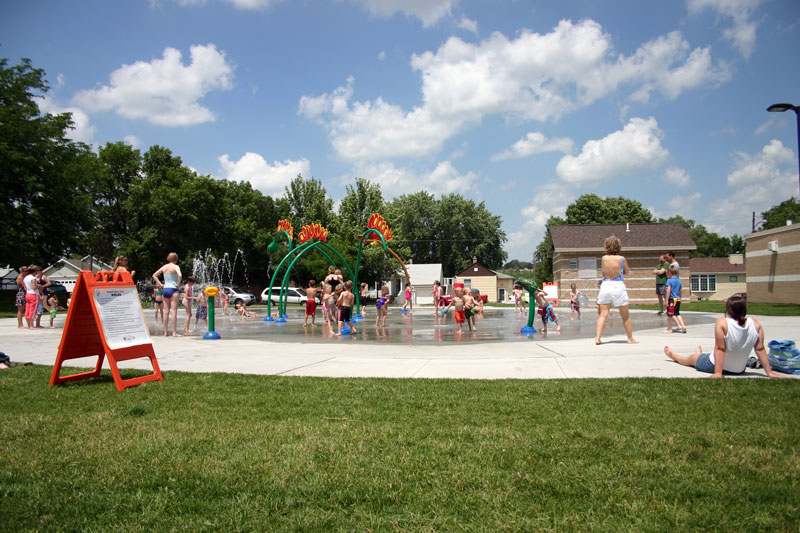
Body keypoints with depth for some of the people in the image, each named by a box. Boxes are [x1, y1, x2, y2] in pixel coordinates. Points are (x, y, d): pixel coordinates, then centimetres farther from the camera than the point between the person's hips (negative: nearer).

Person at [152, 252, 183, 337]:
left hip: (165, 289, 5)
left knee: (166, 311, 8)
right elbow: (180, 275, -25)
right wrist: (178, 284, -11)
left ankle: (166, 332, 11)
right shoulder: (175, 266, -6)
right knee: (173, 311, -5)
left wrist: (160, 284, 11)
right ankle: (174, 332, -6)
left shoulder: (164, 267, 10)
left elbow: (154, 275, 14)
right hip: (173, 289, -5)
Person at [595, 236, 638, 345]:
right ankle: (630, 338, 23)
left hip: (605, 286, 2)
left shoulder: (604, 258, -2)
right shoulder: (621, 259, -7)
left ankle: (597, 338, -4)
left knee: (603, 314, 6)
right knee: (625, 316, 12)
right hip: (618, 286, -2)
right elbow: (627, 272, 8)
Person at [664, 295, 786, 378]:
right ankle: (699, 355, 69)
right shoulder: (756, 324, -14)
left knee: (690, 358, 27)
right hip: (740, 370, 5)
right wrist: (769, 372, -1)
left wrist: (717, 373, -24)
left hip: (714, 366, -4)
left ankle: (673, 355, 57)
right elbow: (760, 349, -9)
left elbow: (720, 349, -26)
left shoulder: (722, 323, -26)